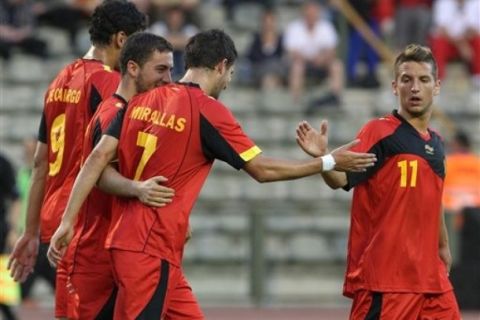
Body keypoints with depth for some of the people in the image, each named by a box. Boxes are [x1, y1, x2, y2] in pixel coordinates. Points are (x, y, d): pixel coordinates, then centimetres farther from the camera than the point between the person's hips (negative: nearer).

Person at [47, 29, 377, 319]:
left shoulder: (142, 101, 9)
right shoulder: (208, 111, -9)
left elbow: (98, 158, 2)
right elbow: (263, 169, -4)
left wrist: (68, 220, 2)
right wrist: (329, 162, 5)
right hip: (151, 251, -8)